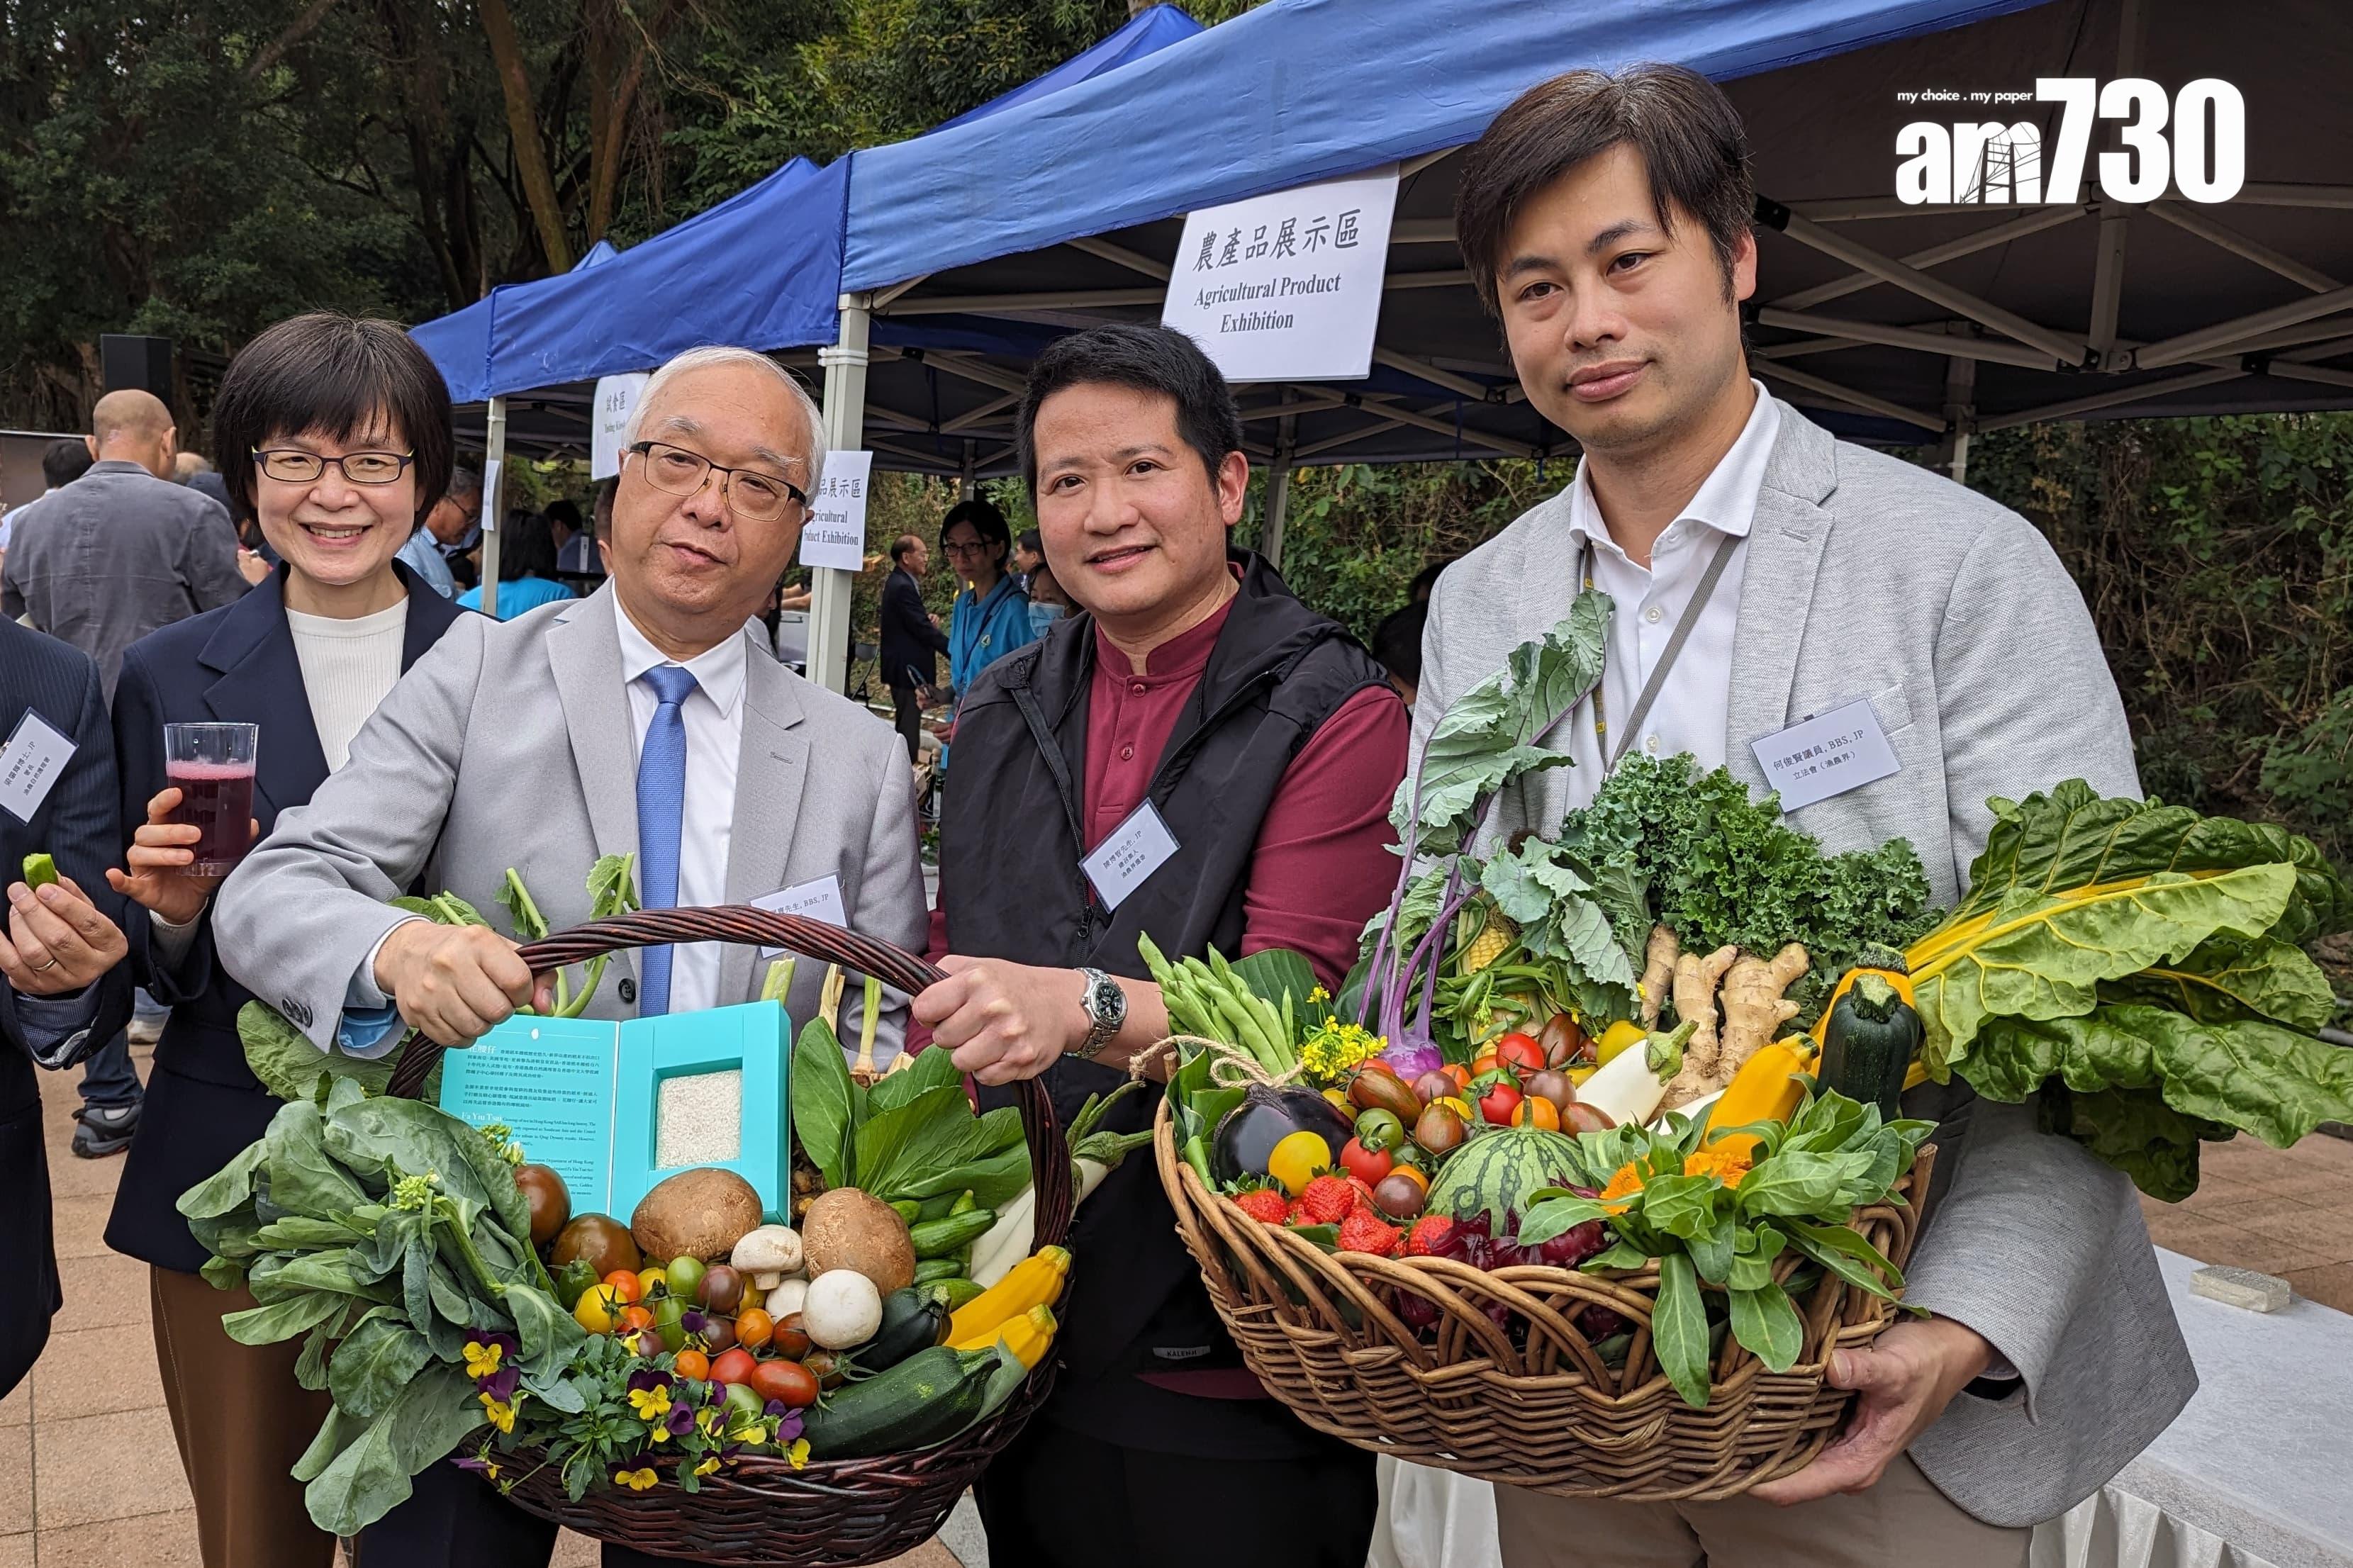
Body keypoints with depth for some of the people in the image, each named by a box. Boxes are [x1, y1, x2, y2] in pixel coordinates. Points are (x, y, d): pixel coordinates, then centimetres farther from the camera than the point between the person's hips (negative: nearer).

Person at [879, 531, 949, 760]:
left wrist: (930, 620, -1)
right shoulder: (903, 587, -19)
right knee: (908, 727, -7)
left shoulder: (899, 583, 14)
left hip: (907, 667, 11)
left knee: (906, 728, 16)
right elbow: (923, 629, -21)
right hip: (909, 670, -11)